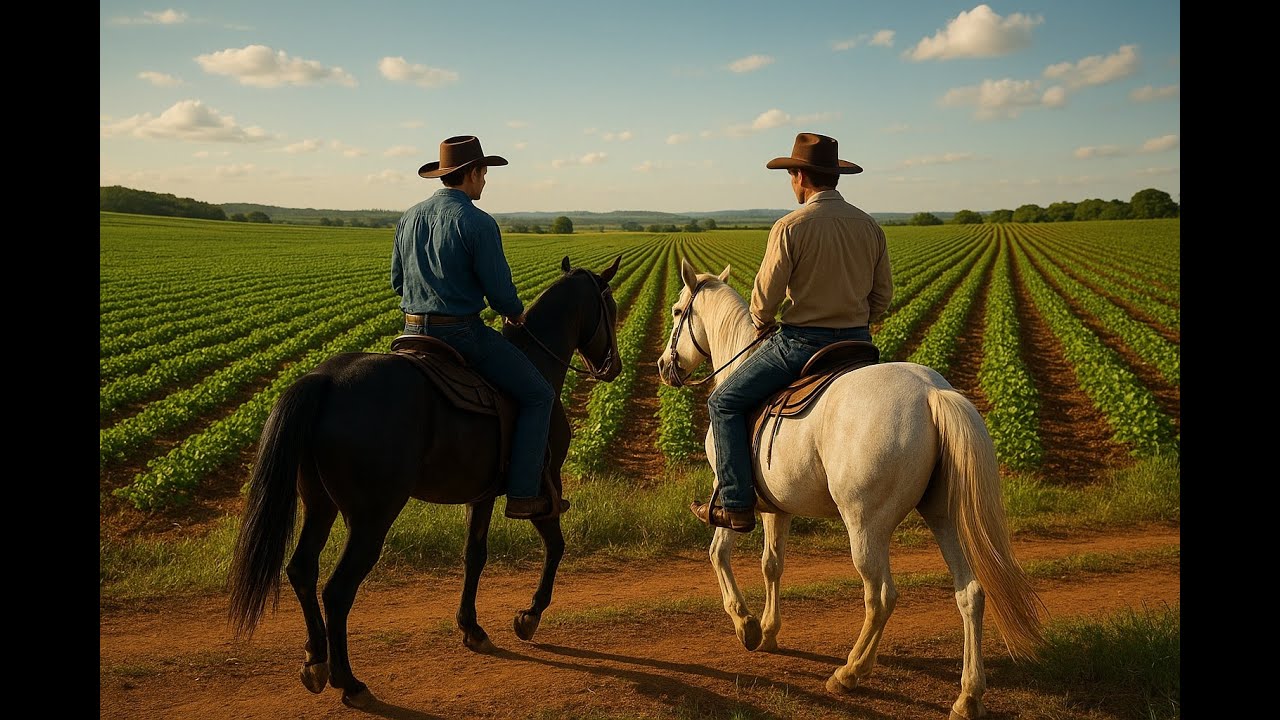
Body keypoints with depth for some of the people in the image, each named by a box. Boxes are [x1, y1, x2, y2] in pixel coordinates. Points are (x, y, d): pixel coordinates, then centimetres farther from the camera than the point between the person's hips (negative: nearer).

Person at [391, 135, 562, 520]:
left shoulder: (410, 217, 7)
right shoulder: (479, 223, -14)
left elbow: (397, 281, 15)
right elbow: (500, 292, -15)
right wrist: (517, 314, 6)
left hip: (413, 331, 7)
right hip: (463, 334, -7)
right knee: (538, 395, 5)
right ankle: (522, 495, 0)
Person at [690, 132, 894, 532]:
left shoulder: (790, 227, -14)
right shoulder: (869, 226, 5)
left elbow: (766, 295, -12)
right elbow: (883, 296, 9)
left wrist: (761, 322, 8)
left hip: (800, 343, -6)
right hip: (857, 343, 6)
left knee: (725, 403, 7)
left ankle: (737, 506, 3)